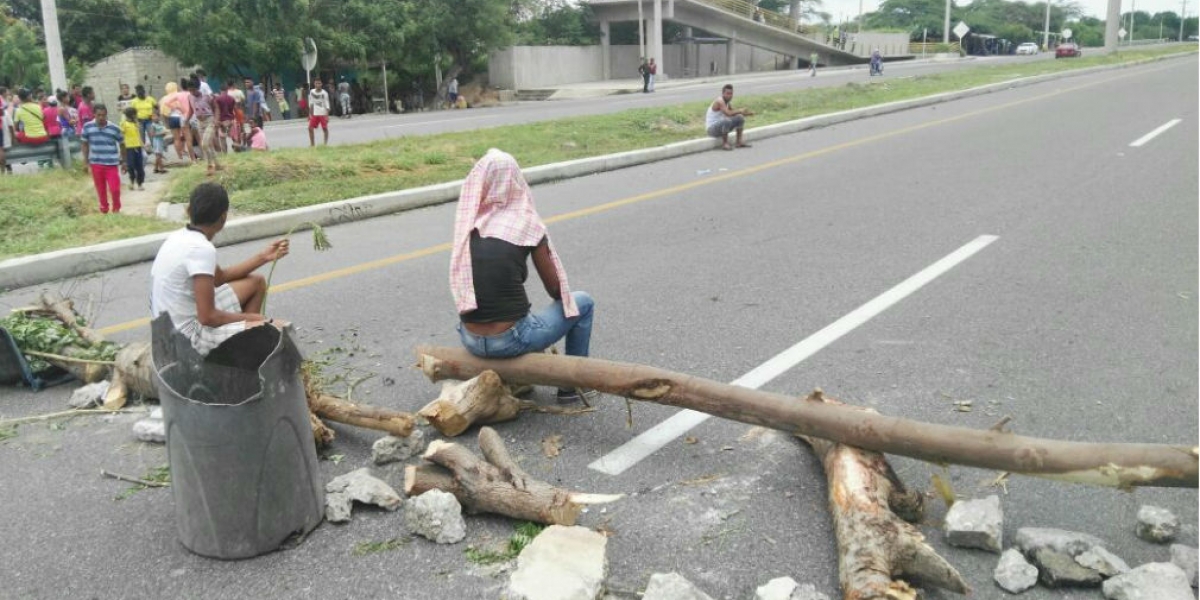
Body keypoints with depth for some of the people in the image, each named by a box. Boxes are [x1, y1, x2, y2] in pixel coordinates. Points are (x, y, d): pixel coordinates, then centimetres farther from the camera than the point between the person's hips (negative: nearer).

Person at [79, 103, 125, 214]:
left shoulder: (114, 128, -8)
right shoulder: (87, 127, -4)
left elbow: (122, 144, 5)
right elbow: (84, 144, 6)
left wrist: (123, 161, 8)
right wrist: (86, 160, 3)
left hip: (111, 163, -2)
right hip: (95, 163, 2)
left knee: (115, 188, -4)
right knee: (100, 189, 10)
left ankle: (116, 208, 20)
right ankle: (104, 209, 28)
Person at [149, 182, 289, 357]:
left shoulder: (180, 237, 4)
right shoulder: (202, 249, -25)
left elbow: (219, 277, 18)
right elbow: (208, 317, -26)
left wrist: (263, 257, 15)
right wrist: (250, 317, -11)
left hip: (176, 325, 10)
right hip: (190, 334, -10)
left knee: (256, 282, 19)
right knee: (279, 330, -21)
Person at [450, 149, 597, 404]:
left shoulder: (467, 225, 3)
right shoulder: (527, 225, -8)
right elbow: (555, 291, 2)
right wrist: (565, 297, 25)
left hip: (470, 341, 5)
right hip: (510, 341, -5)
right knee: (582, 302, 20)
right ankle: (574, 385, 25)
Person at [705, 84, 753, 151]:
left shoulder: (728, 102, 6)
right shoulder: (719, 101, -22)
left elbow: (733, 113, 14)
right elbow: (728, 114, -35)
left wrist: (746, 114, 0)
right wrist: (740, 110, -21)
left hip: (721, 126, 9)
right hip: (712, 128, -9)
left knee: (740, 118, 6)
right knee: (727, 120, -36)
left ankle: (739, 142, 5)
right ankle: (725, 143, -22)